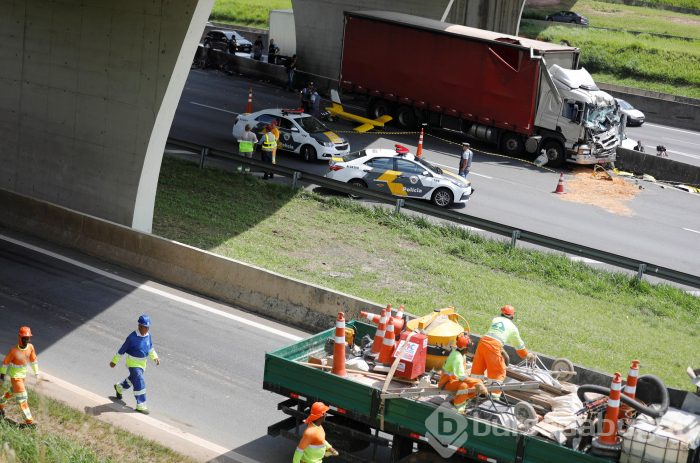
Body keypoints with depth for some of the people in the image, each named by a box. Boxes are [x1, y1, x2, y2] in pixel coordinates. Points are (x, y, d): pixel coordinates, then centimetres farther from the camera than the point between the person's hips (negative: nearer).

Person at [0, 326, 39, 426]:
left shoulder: (30, 347, -11)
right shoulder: (13, 350, -25)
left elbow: (33, 360, 4)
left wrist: (36, 374, 4)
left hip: (23, 374, 6)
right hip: (15, 376, -6)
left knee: (12, 392, 26)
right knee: (22, 398, -6)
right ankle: (29, 421, -2)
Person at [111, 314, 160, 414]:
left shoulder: (148, 335, -6)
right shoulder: (132, 337, -25)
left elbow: (150, 347, 12)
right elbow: (122, 350, -15)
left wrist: (155, 357, -2)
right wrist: (114, 361, -7)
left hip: (142, 363, 7)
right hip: (133, 363, -7)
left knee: (133, 379, 26)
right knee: (140, 383, -12)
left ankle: (119, 387, 54)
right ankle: (141, 406, -5)